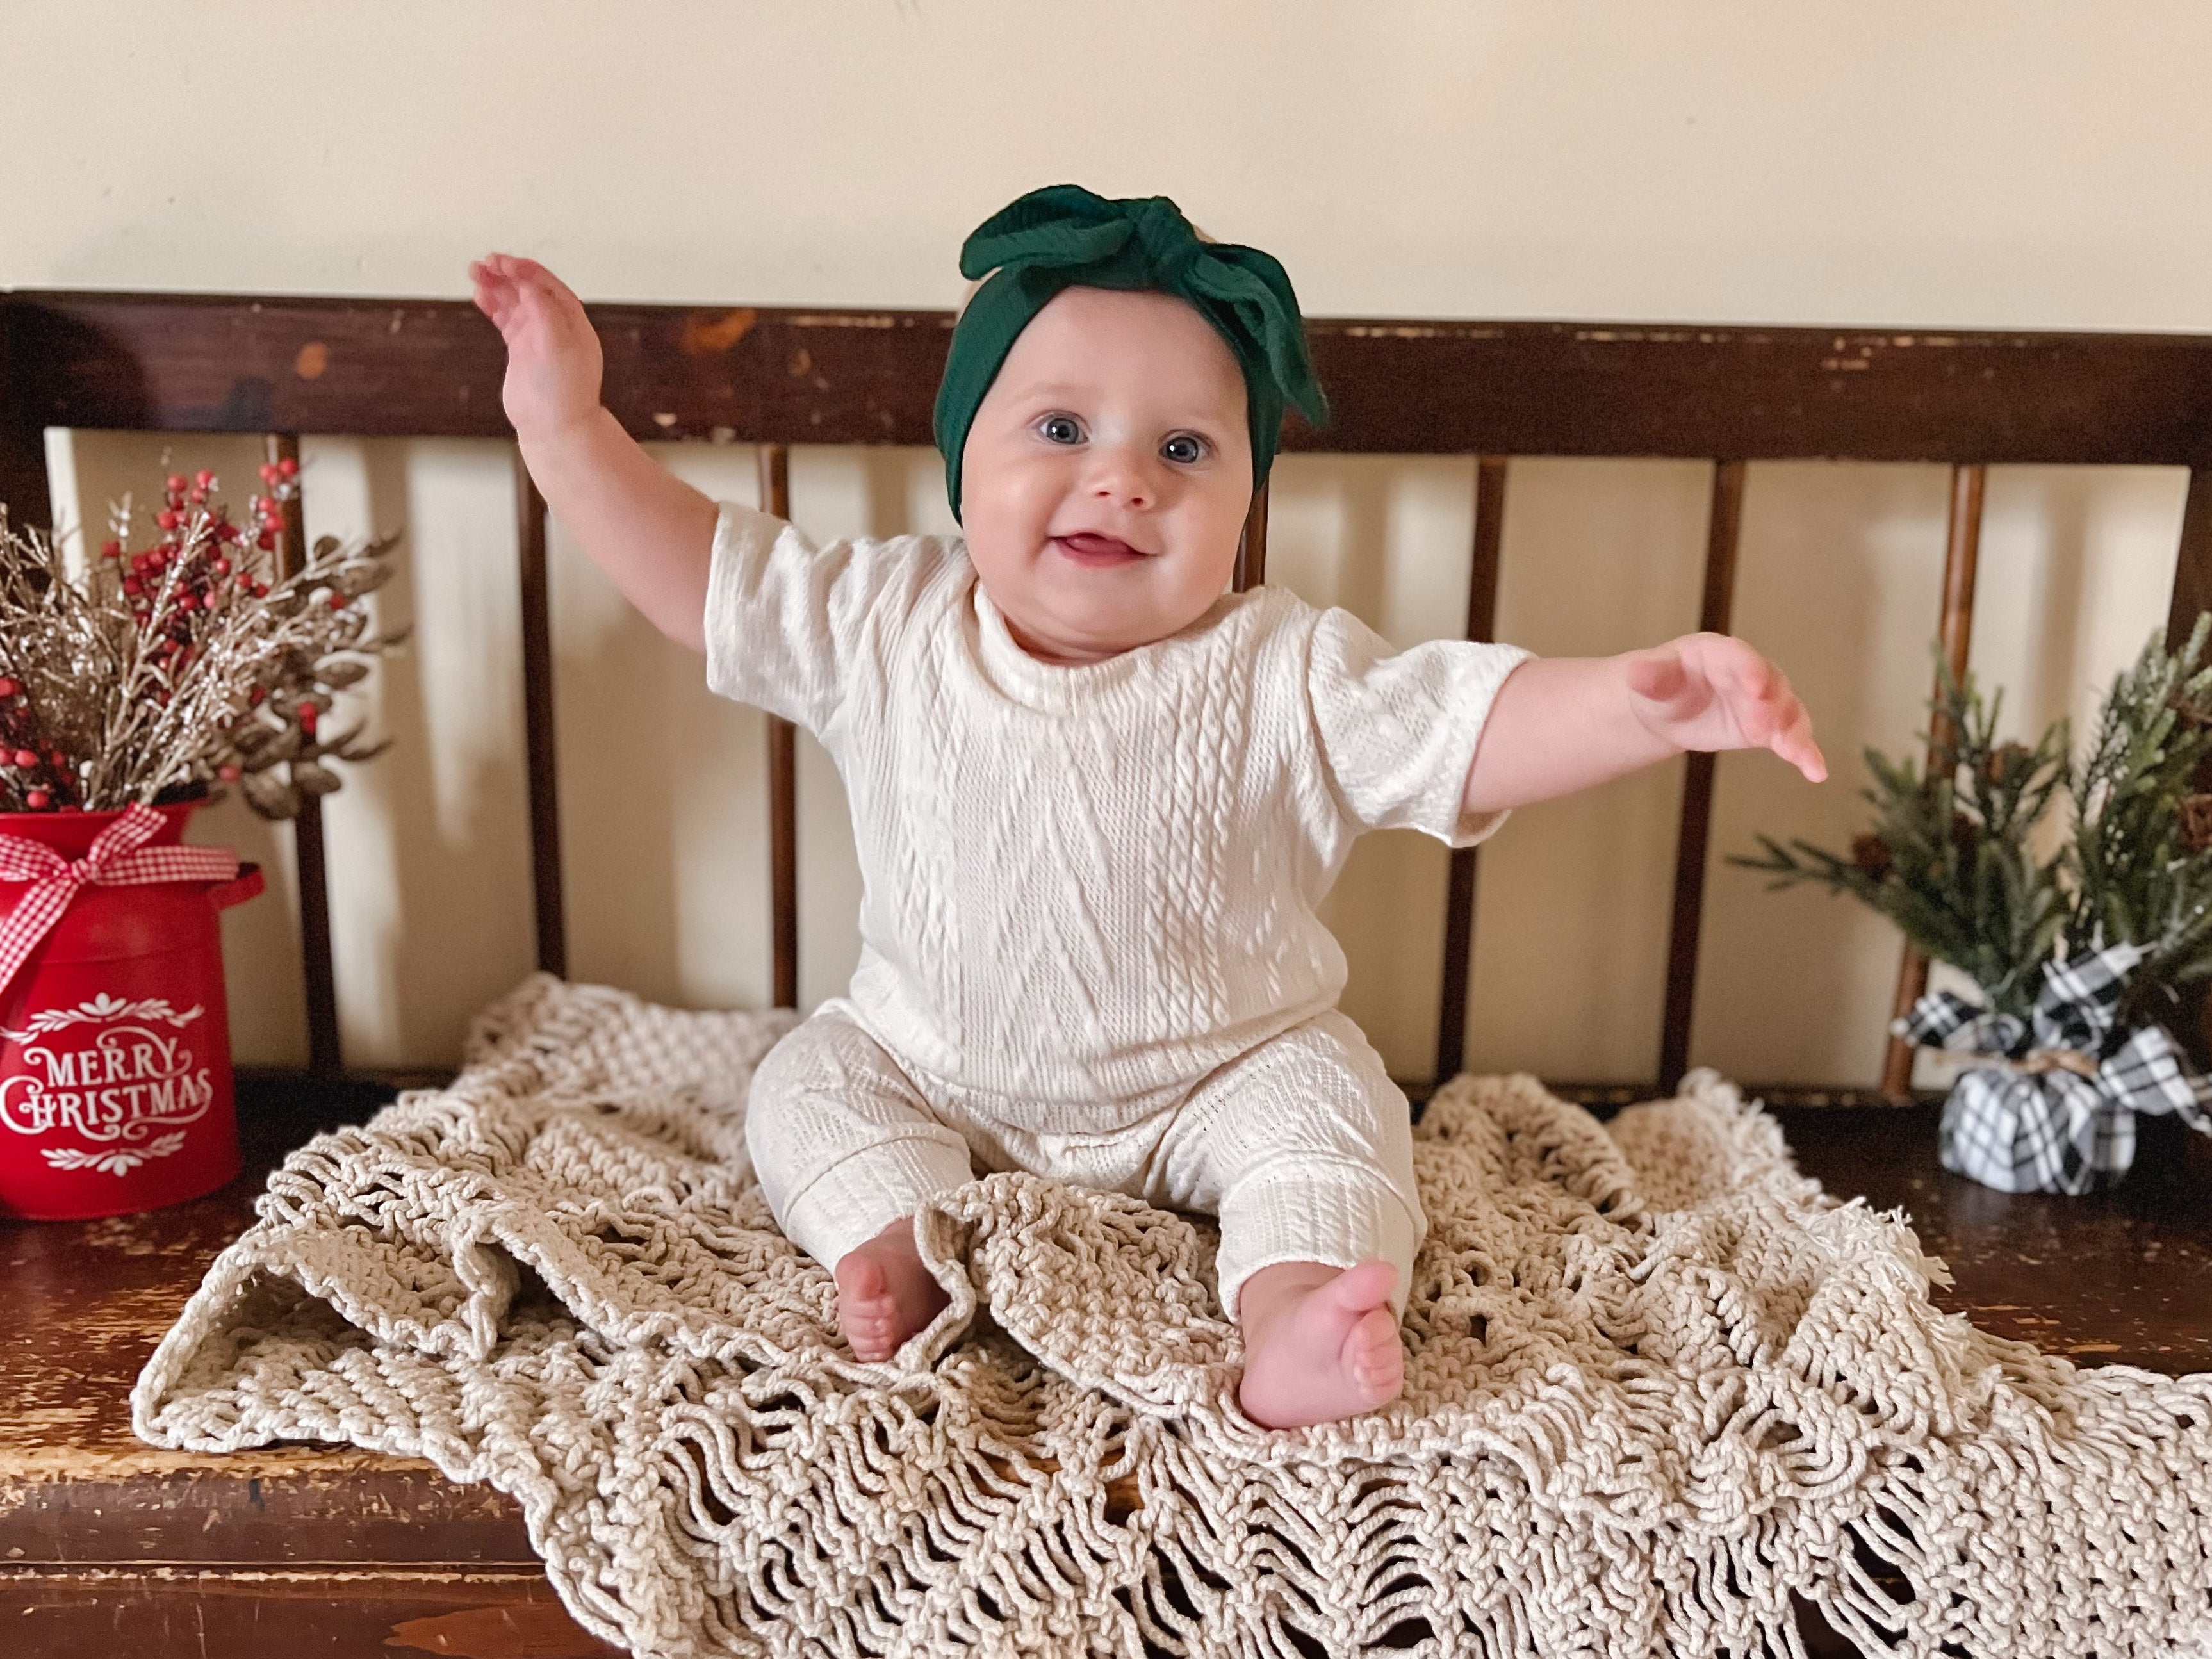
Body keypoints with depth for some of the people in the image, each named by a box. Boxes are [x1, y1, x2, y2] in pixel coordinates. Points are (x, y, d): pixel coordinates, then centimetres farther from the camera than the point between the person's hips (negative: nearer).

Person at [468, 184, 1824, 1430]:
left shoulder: (1281, 676, -18)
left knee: (1326, 1100, -20)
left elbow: (1480, 725, -27)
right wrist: (564, 425, -12)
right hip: (934, 1083, 2)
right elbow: (701, 576, -4)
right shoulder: (886, 629, -11)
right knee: (811, 1080, -11)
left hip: (1224, 1079, -1)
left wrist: (1649, 701, -45)